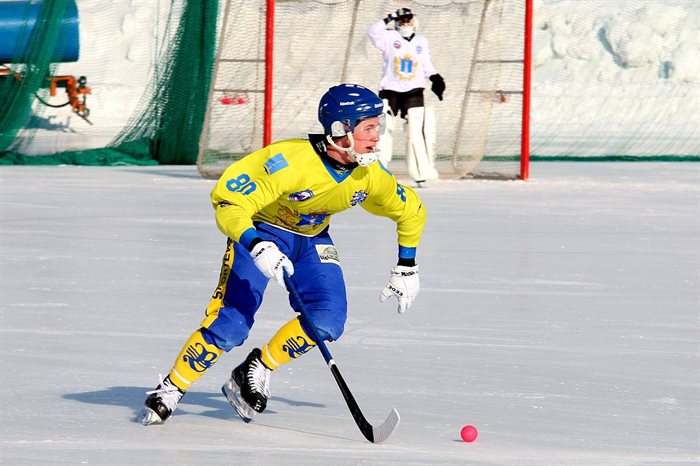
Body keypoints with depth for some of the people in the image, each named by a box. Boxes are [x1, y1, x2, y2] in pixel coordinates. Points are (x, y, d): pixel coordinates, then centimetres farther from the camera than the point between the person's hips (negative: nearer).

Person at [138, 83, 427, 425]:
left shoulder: (370, 176, -15)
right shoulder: (291, 160, -34)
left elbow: (412, 211, 6)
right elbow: (229, 201, -35)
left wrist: (406, 269, 6)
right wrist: (257, 246, -48)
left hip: (312, 239, 6)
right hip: (261, 231, -5)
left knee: (328, 321, -17)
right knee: (230, 325, -19)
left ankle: (255, 372, 2)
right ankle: (170, 390, -2)